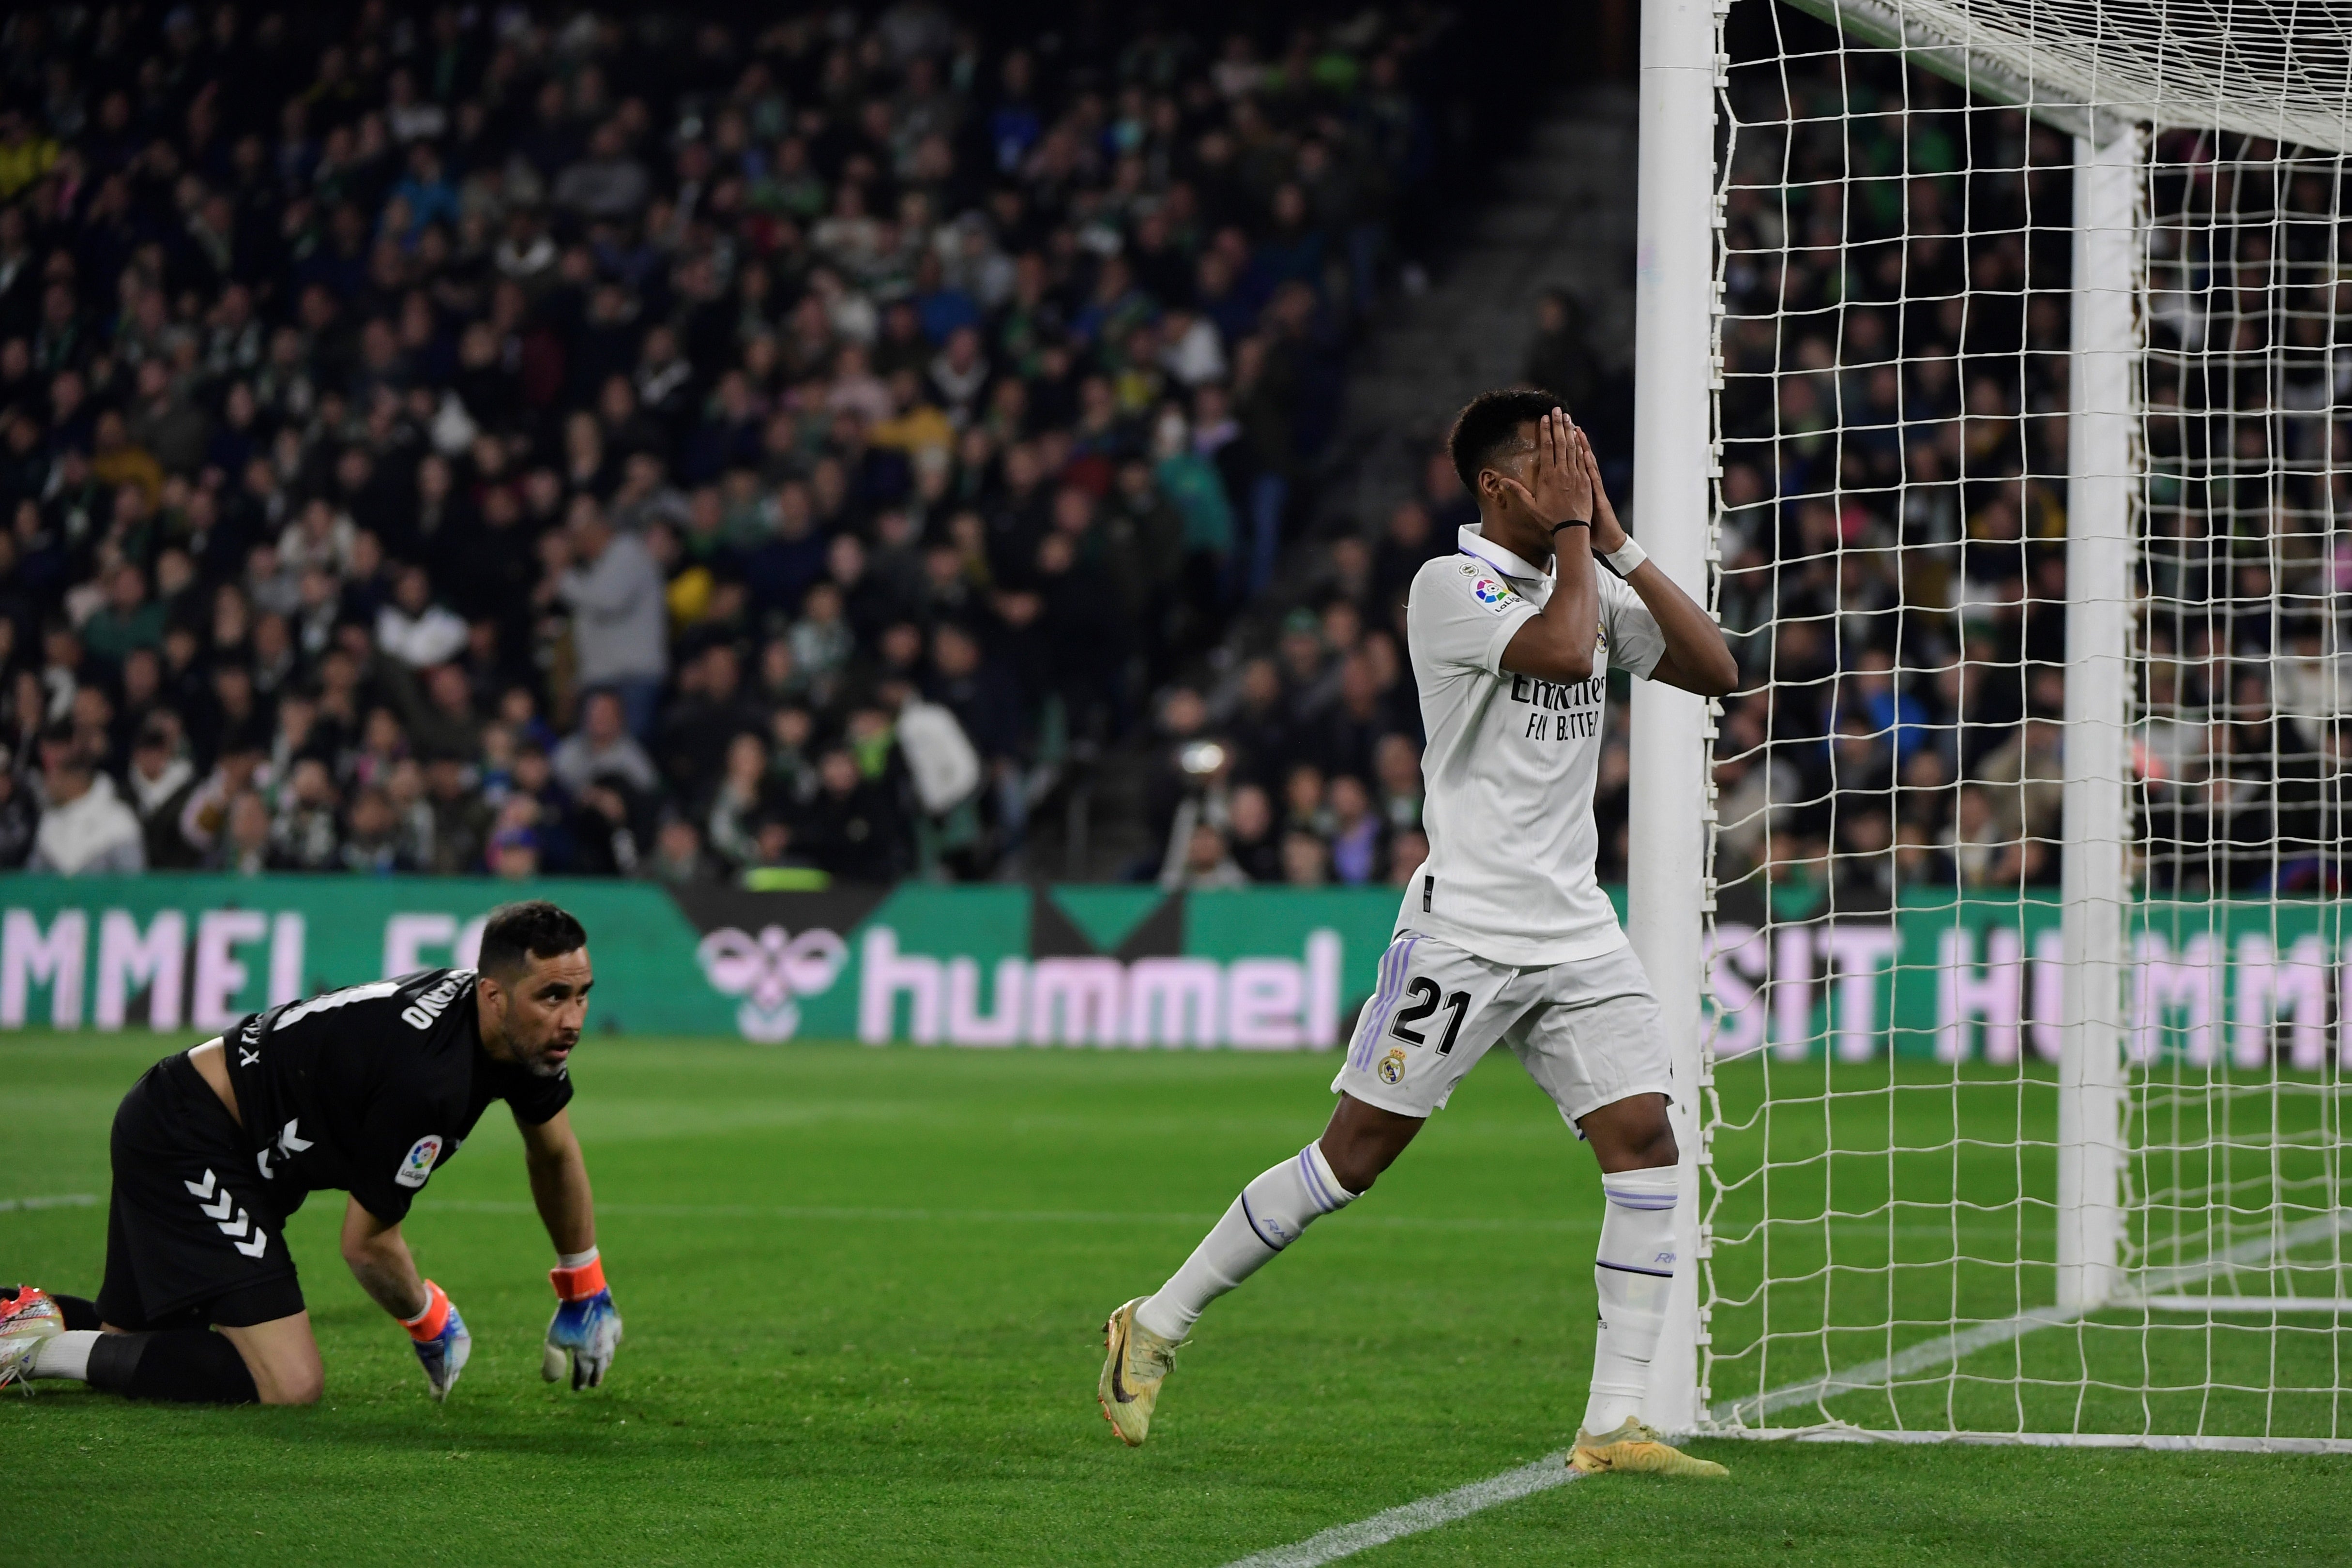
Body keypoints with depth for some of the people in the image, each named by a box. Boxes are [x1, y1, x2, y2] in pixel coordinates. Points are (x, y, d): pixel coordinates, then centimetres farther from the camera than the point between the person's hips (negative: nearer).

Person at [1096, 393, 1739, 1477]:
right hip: (1464, 929, -6)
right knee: (1355, 1153, -4)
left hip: (1577, 933, 6)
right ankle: (1157, 1326, 12)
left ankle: (1614, 1425, -6)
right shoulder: (1452, 585, -9)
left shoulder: (1589, 582, 13)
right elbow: (1563, 652, -25)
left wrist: (1619, 543, 1)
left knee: (1644, 1141, -8)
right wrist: (1574, 530, -12)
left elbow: (1715, 670, 6)